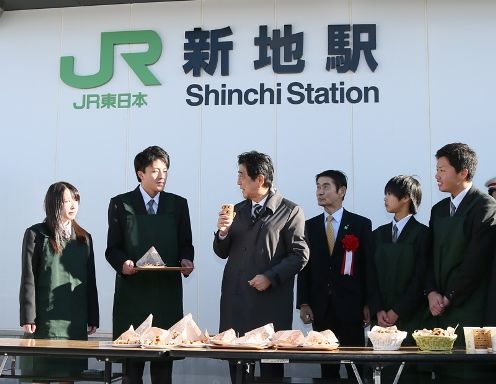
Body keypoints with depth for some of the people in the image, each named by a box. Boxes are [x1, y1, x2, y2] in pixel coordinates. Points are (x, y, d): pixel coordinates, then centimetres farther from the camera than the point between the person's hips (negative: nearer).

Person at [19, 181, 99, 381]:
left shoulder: (84, 238, 13)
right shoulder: (36, 234, 0)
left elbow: (90, 280, 13)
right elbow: (28, 278, -3)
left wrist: (93, 318, 8)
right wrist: (28, 318, -10)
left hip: (76, 321, 4)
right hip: (46, 320, -4)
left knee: (70, 373, 5)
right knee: (41, 374, 0)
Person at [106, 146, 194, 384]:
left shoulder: (178, 204, 11)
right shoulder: (120, 204, 5)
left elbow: (185, 244, 13)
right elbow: (112, 248, 5)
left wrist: (186, 260, -8)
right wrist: (122, 263, -15)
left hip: (167, 292, 2)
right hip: (132, 291, -1)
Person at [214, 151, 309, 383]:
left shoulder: (290, 211, -3)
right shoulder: (237, 210, 15)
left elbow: (300, 255, -7)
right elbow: (222, 252, 16)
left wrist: (270, 277, -15)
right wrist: (223, 232, -4)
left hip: (270, 301, -5)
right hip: (235, 299, 5)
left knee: (271, 365, 2)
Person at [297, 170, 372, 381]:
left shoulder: (361, 224, 1)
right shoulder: (309, 226, 9)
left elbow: (368, 266, 0)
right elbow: (305, 266, 7)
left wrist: (368, 304, -4)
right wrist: (303, 304, 0)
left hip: (350, 306, -2)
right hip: (320, 307, 2)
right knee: (327, 364, 7)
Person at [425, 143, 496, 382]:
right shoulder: (439, 209, 16)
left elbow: (476, 261, -13)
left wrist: (448, 298, -9)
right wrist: (432, 293, -2)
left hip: (468, 312, -6)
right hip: (440, 311, 7)